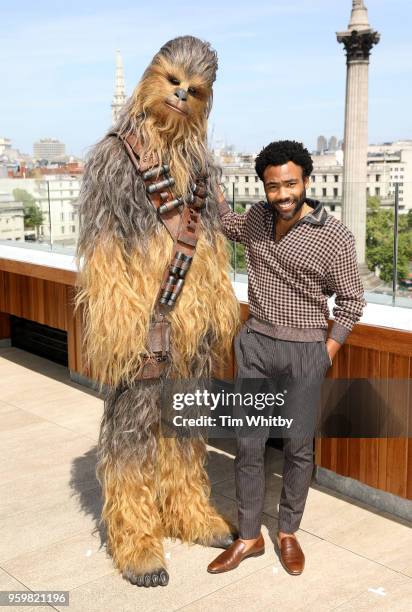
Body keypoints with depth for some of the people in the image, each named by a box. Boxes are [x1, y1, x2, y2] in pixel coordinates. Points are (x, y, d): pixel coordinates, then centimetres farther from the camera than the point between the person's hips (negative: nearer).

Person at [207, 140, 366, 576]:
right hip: (255, 344, 4)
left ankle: (288, 533, 29)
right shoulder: (257, 218, 1)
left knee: (298, 449, 9)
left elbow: (350, 301, -2)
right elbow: (228, 226, 26)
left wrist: (326, 354, -7)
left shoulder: (335, 237, -12)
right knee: (248, 446, 6)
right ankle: (249, 537, 22)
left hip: (305, 352, -3)